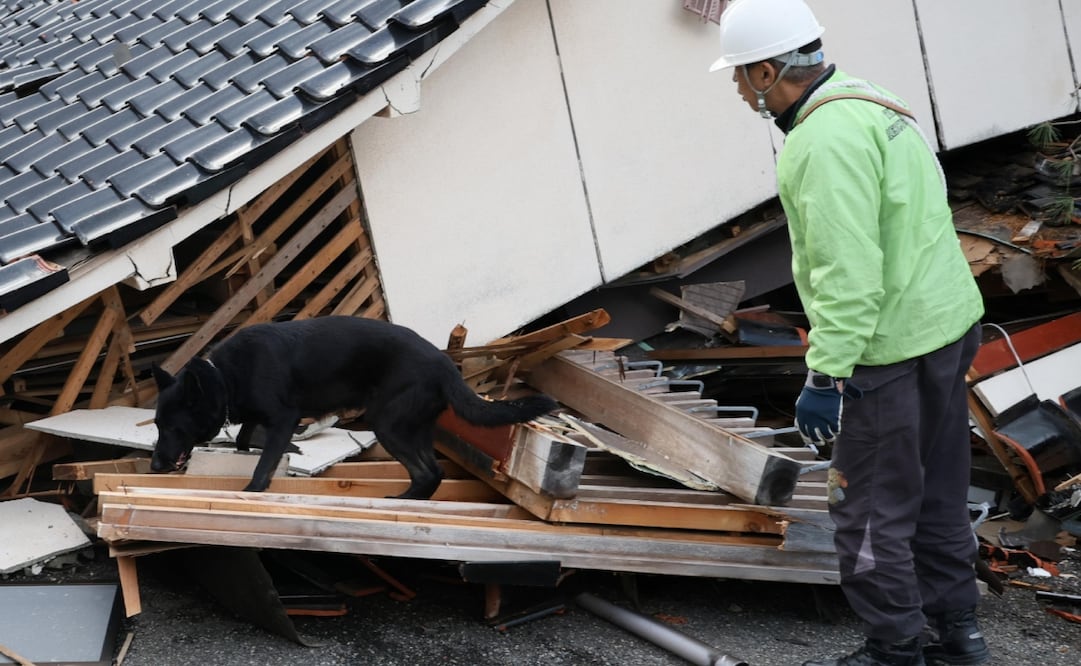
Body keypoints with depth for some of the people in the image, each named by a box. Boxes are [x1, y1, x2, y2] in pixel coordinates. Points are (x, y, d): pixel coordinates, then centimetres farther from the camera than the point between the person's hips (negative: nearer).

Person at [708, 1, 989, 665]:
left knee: (871, 511, 3)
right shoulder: (870, 105, 11)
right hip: (948, 324, 10)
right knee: (936, 496, 19)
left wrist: (826, 375, -23)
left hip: (889, 350, -10)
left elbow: (848, 273, -26)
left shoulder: (828, 141, -21)